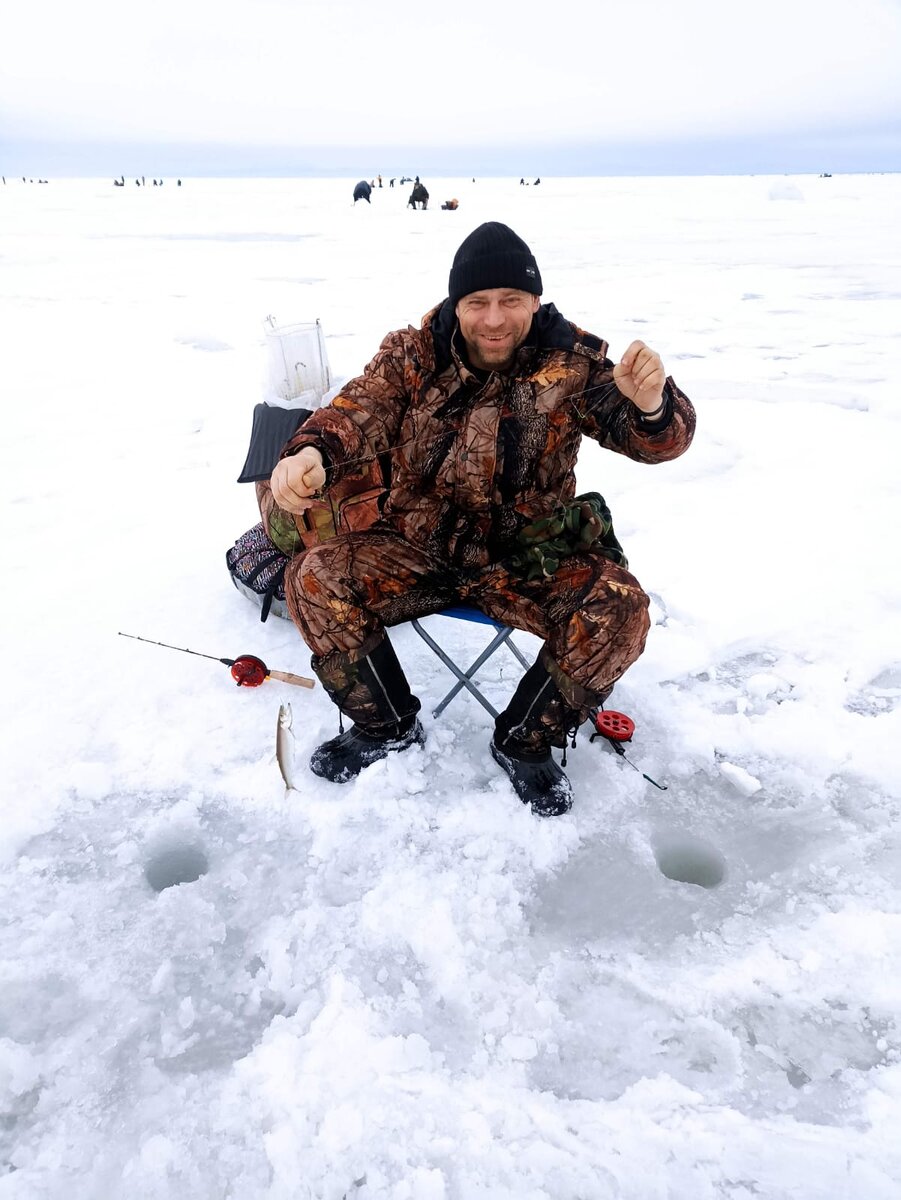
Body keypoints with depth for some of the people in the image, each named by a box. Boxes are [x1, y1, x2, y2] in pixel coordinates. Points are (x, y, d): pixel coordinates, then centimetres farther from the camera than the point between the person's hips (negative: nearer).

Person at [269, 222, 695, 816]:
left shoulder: (572, 361, -8)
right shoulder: (413, 354, -4)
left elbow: (657, 440, -14)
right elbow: (360, 413, -16)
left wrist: (652, 406, -40)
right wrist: (310, 453, -41)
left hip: (531, 554, -1)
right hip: (419, 545, 2)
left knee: (619, 610, -25)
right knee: (315, 580, -18)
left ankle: (526, 741, 2)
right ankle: (388, 725, 8)